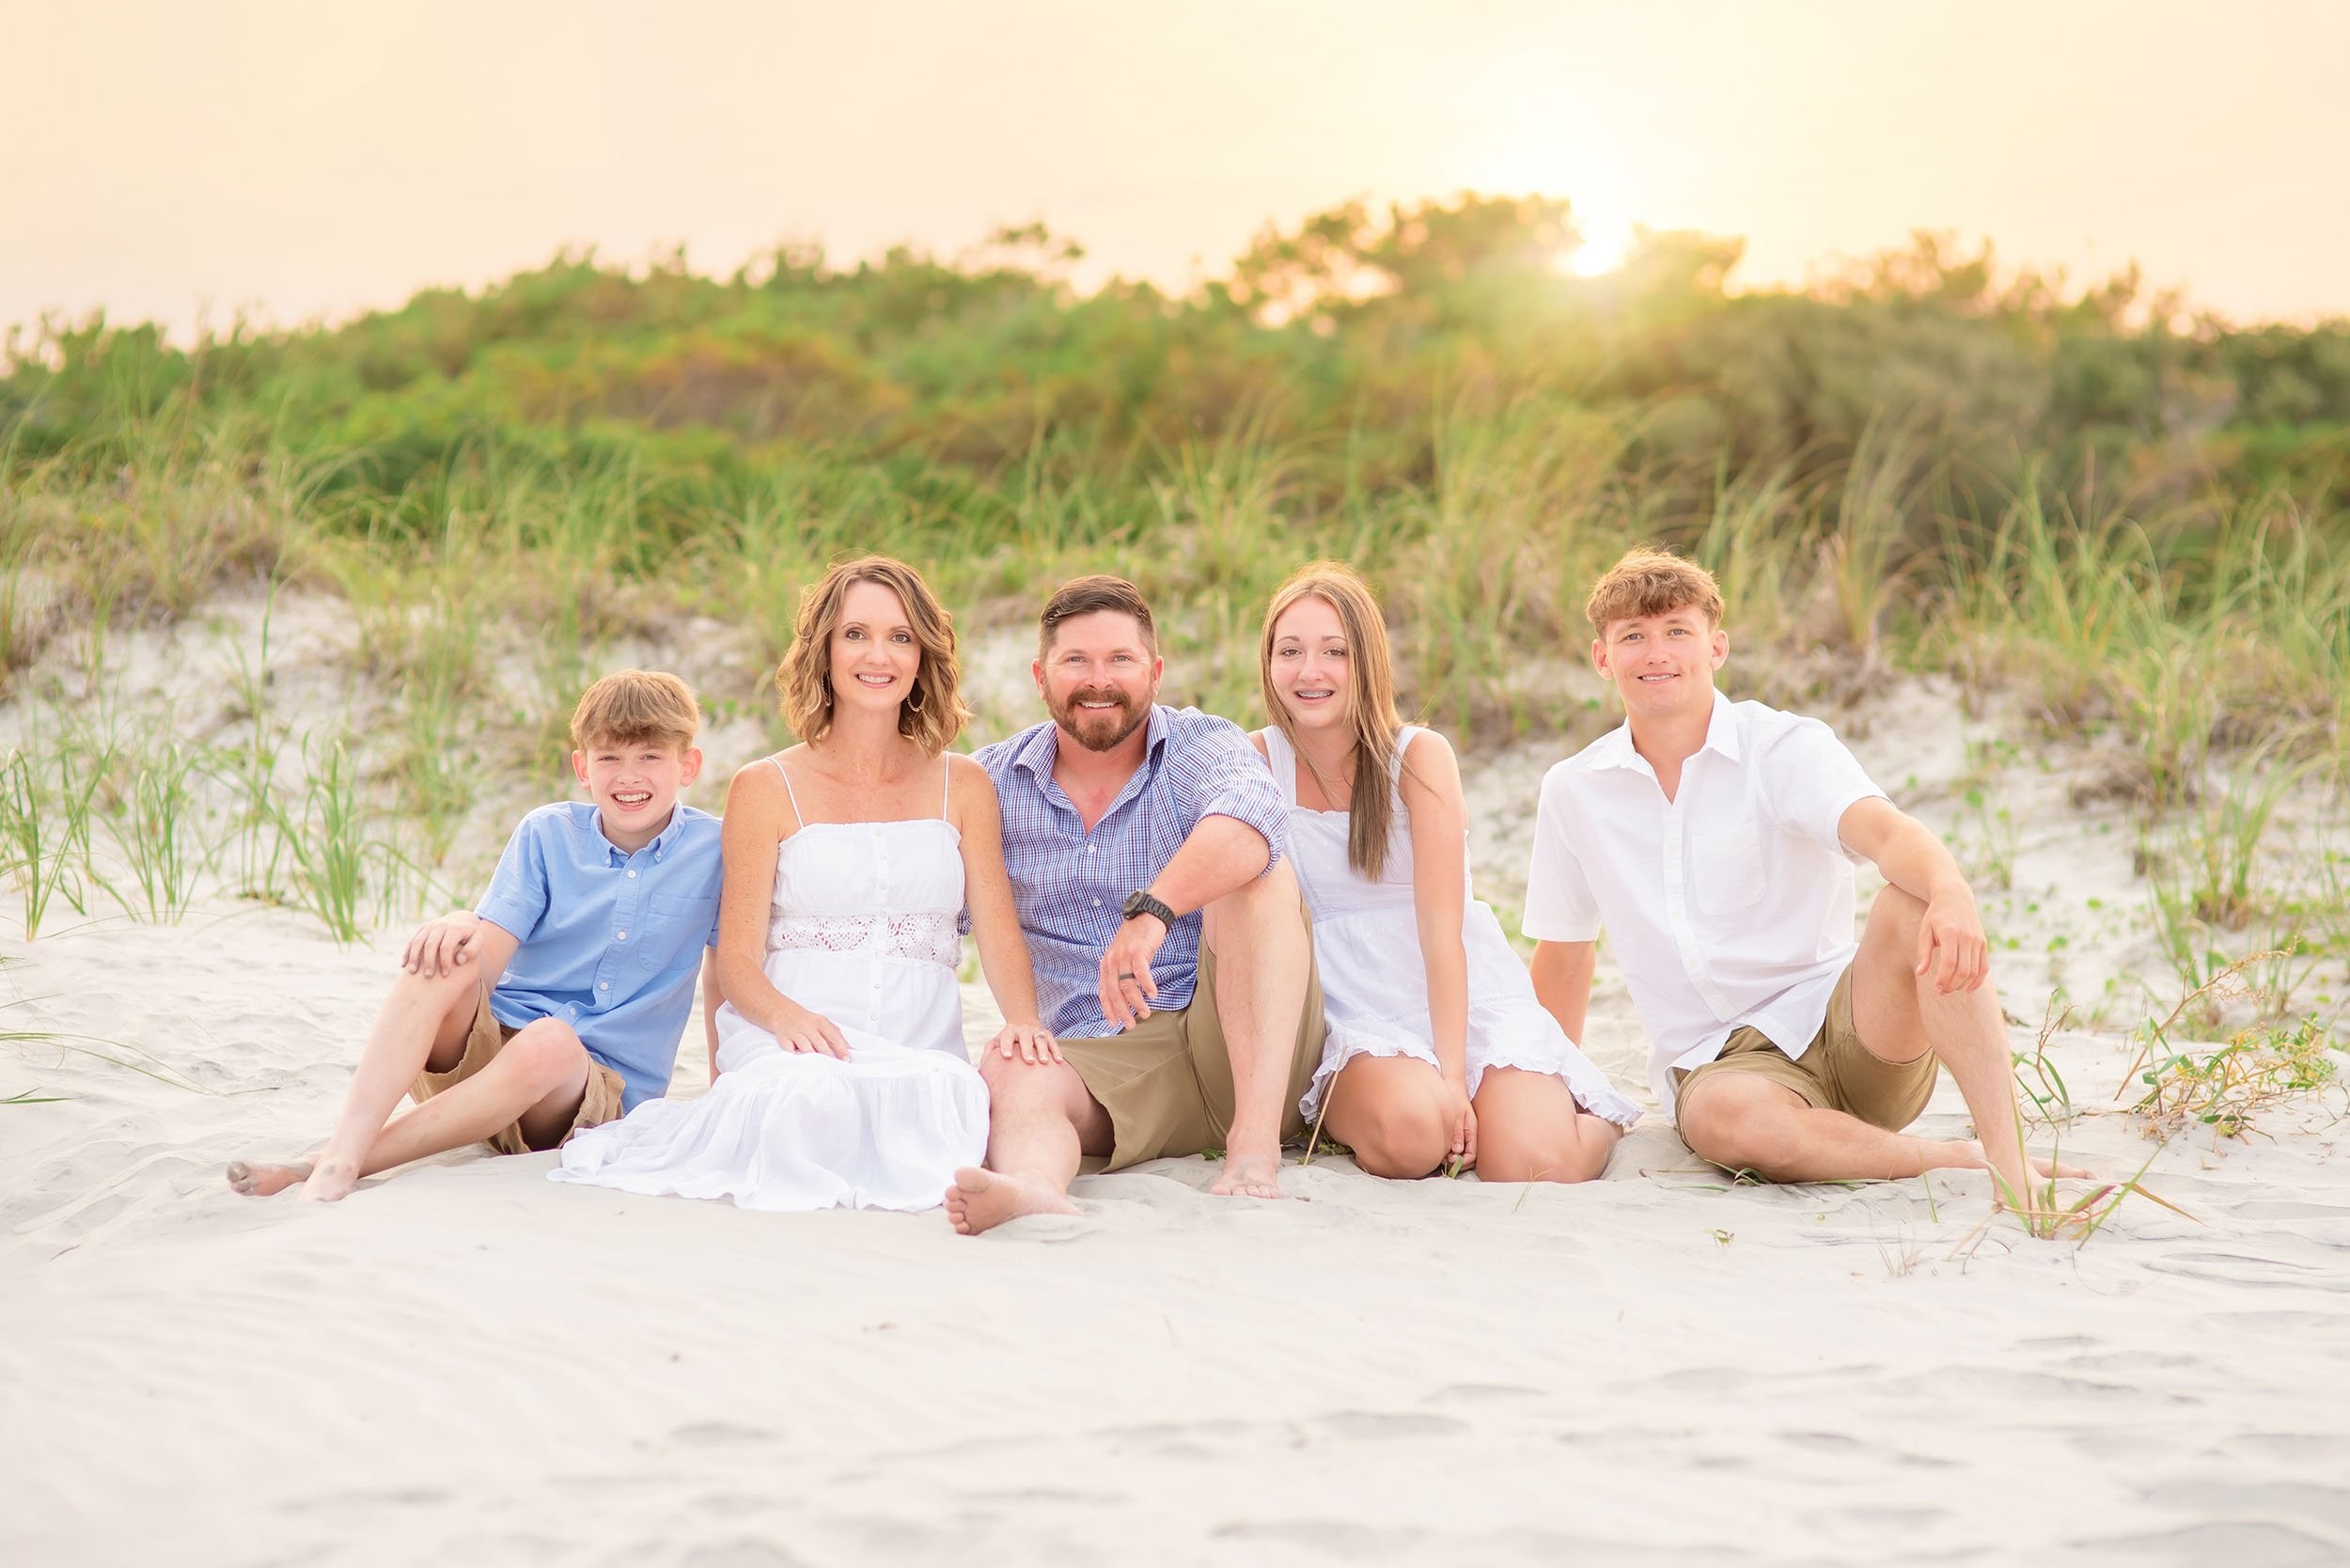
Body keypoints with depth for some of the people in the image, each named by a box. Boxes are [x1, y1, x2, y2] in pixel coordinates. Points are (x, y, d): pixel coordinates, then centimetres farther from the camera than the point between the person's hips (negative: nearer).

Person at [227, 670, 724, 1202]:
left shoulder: (713, 850, -1)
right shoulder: (546, 833, 4)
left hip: (603, 1085, -2)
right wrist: (463, 927, -29)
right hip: (492, 1041, 2)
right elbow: (487, 963, -6)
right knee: (448, 954, -30)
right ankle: (340, 1156, -44)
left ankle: (314, 1168, -38)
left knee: (550, 1041, -39)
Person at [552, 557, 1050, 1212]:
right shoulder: (767, 788, 9)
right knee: (811, 1097, -38)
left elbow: (999, 933, 7)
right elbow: (737, 960, 4)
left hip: (922, 1049, 2)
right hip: (789, 1043, -2)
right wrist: (788, 1015, -19)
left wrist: (1022, 1020, -15)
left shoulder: (963, 785, 15)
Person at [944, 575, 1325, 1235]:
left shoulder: (1200, 745, -2)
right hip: (1099, 1062, 1)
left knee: (1256, 875, -24)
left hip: (1240, 1048, -1)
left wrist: (1152, 910, -45)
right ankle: (1034, 1188, -64)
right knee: (1009, 1072, -29)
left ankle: (1256, 1145, -37)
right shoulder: (995, 781, 8)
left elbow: (1251, 817, -27)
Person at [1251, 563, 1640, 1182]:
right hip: (1356, 1020, 0)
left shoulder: (1419, 755, -6)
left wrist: (1453, 1076, -21)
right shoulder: (1257, 760, -1)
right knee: (1410, 1126, -34)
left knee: (1533, 1165, -23)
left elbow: (1441, 928, -12)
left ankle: (1597, 1114, 12)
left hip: (1470, 999, 0)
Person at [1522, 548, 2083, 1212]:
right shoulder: (1573, 791, 8)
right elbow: (1562, 952, 21)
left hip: (1845, 1031, -1)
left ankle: (2009, 1162, -35)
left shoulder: (1787, 747, -2)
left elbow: (1886, 832, -23)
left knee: (1912, 908, -33)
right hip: (1717, 1063, 1)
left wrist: (1951, 891, -45)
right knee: (1734, 1120, -38)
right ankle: (1962, 1159, -20)